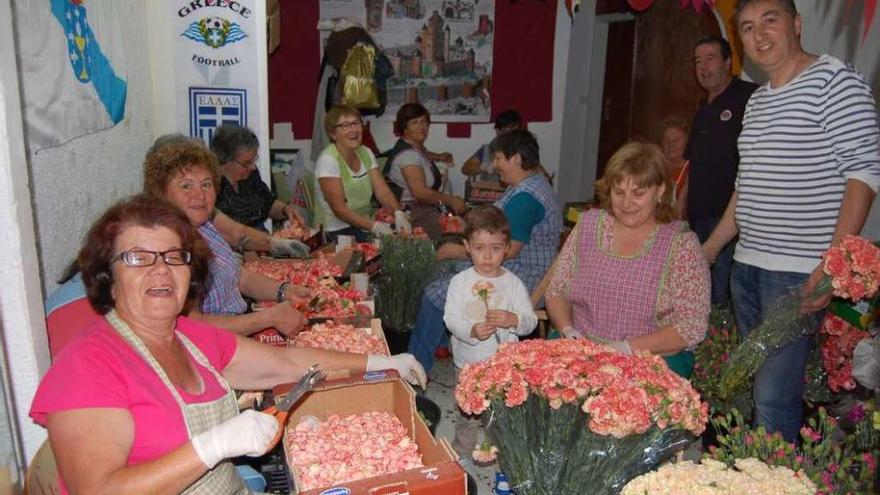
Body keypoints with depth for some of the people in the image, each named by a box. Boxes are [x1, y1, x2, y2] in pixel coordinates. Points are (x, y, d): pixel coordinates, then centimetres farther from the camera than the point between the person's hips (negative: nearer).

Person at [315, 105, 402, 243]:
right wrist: (375, 226, -32)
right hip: (338, 231, -7)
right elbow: (339, 209, -20)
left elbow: (383, 192, -1)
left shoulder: (366, 153, 8)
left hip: (367, 224, 7)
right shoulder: (328, 160, -13)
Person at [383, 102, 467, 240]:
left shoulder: (417, 146, 14)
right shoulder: (408, 154, -15)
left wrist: (438, 157, 27)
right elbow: (419, 191, -26)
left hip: (422, 208, 10)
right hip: (409, 211, -10)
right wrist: (451, 200, -19)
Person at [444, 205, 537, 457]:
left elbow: (531, 321, -4)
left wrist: (513, 319, -25)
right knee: (467, 413, 15)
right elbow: (451, 319, -9)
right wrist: (472, 331, -28)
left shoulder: (513, 283, -4)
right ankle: (461, 453, 36)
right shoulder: (460, 281, -5)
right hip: (468, 363, 0)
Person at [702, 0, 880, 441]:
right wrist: (710, 250, 21)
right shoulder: (756, 100, 17)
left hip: (798, 272, -7)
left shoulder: (834, 80, -5)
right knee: (750, 386, 13)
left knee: (773, 399, -9)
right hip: (746, 266, 7)